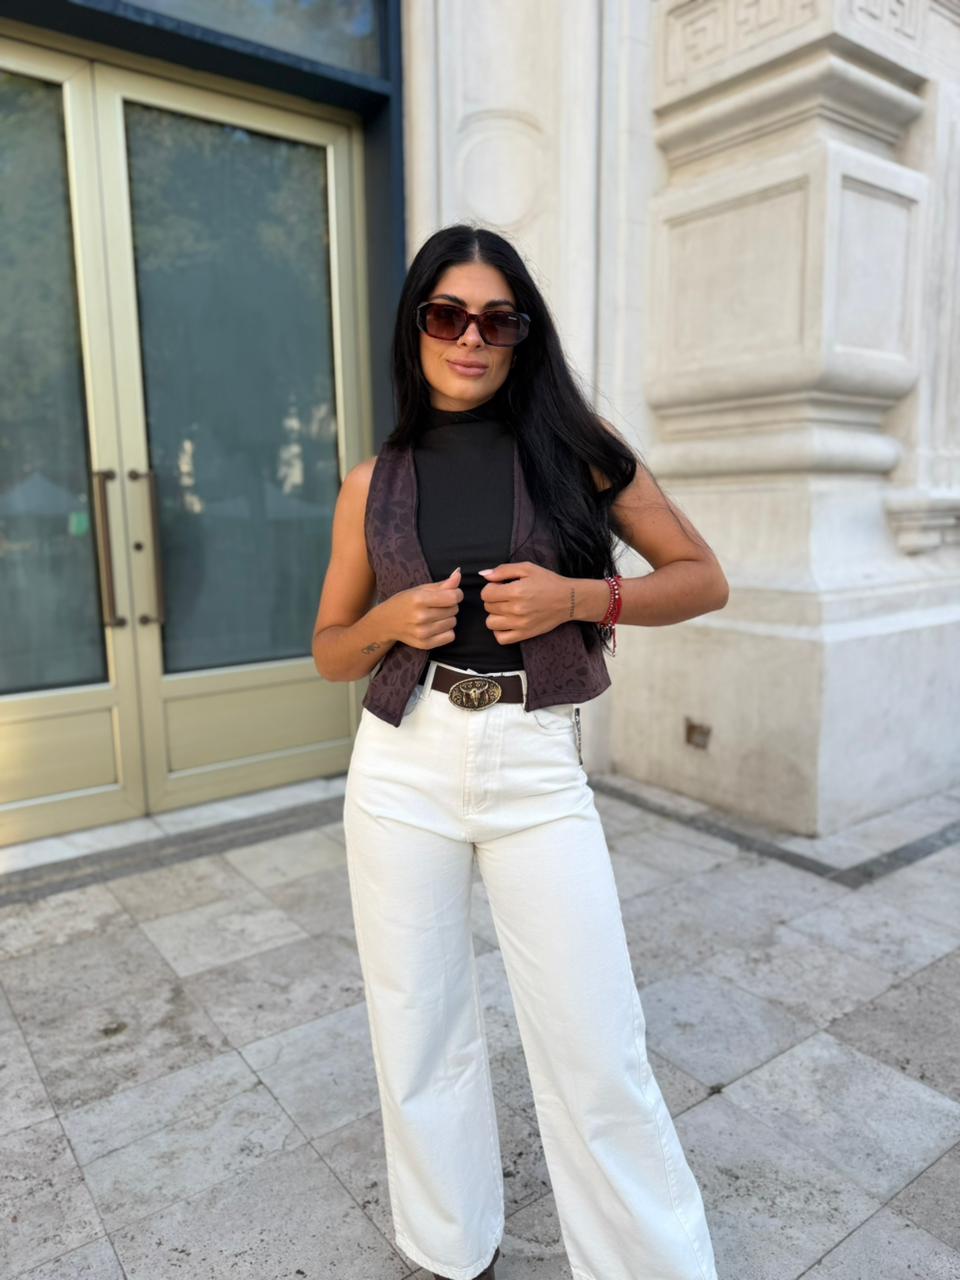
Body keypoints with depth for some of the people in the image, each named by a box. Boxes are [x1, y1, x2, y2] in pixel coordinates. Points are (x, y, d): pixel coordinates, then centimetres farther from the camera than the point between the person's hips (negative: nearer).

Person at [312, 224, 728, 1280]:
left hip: (536, 766, -2)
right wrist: (391, 621, -10)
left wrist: (578, 596, -13)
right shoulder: (372, 482, 6)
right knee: (419, 1031, 14)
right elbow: (329, 652, 12)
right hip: (403, 766, 2)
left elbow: (703, 578, 3)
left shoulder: (575, 447, 1)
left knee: (598, 1051, 3)